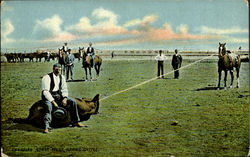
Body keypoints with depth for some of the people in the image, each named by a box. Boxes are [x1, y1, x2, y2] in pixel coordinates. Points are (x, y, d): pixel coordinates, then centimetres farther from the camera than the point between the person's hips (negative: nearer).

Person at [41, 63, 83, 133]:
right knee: (49, 106, -37)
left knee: (73, 102, -7)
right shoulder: (47, 77, -15)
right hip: (48, 97, -6)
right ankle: (47, 127, -43)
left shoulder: (62, 77, 6)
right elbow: (45, 91, -20)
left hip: (58, 95, 6)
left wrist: (65, 98, -9)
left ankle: (75, 121, 4)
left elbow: (64, 89, 10)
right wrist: (53, 101, -26)